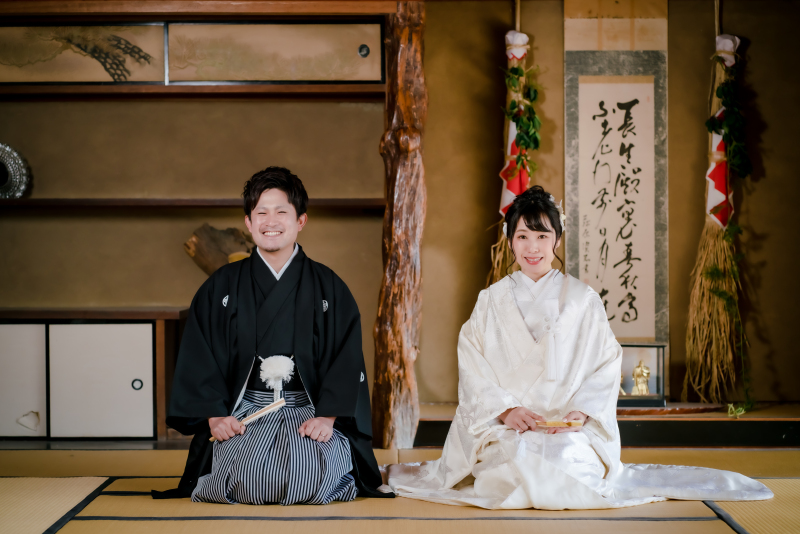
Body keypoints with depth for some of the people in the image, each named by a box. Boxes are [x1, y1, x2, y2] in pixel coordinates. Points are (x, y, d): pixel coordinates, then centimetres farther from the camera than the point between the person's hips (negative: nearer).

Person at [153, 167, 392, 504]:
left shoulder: (329, 289, 8)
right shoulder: (221, 288, 9)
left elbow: (346, 360, 2)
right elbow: (199, 360, 6)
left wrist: (327, 417, -12)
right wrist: (215, 416, -9)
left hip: (309, 411, 0)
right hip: (243, 411, 0)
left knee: (310, 471, -30)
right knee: (249, 474, -29)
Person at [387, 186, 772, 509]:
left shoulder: (583, 300, 9)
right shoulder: (491, 301, 10)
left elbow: (606, 365, 5)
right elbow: (472, 368, 3)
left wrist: (583, 411, -13)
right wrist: (506, 409, -13)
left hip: (571, 426, 1)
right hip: (502, 426, -1)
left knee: (565, 458, -31)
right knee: (518, 457, -33)